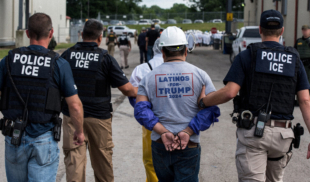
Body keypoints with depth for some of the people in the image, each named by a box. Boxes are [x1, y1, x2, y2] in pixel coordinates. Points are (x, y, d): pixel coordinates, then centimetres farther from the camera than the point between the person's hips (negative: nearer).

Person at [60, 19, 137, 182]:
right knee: (102, 157, 15)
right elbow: (126, 89, -7)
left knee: (73, 158, 1)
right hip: (98, 116, -1)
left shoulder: (67, 55, 0)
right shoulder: (105, 58, -7)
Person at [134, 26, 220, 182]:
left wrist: (163, 132, -12)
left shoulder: (149, 78, 5)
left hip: (159, 145, 2)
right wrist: (187, 132, -14)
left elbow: (141, 110, -6)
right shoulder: (200, 75, 0)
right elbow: (211, 109, -9)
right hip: (189, 147, -2)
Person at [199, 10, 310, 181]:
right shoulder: (294, 60, 8)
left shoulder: (246, 56, -1)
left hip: (252, 130, -3)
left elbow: (229, 92, -12)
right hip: (282, 134, 3)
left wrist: (201, 101, 3)